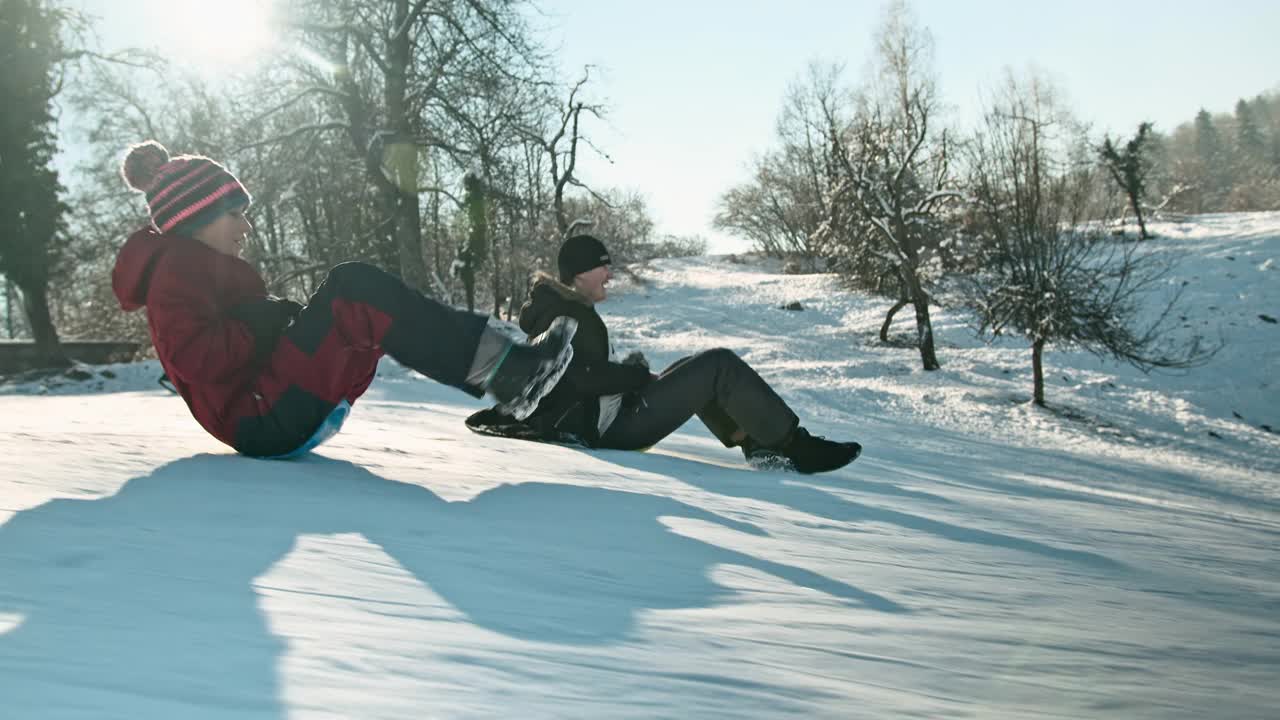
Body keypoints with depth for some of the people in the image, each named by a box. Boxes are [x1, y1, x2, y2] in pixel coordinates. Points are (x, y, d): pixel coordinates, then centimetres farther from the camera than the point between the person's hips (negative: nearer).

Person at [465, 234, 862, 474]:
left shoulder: (551, 308, 17)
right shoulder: (569, 315, -15)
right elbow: (584, 378, -26)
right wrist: (637, 374, -12)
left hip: (597, 421, 11)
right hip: (615, 426, -11)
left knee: (692, 369, 22)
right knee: (720, 365, -11)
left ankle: (757, 444, 9)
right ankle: (796, 447, -6)